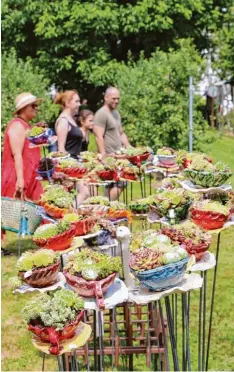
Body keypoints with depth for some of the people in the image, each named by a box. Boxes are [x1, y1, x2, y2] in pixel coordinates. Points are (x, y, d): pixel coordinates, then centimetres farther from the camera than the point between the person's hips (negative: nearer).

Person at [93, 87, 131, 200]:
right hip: (109, 157, -9)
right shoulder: (101, 114, -9)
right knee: (119, 184, -13)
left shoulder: (116, 113, 20)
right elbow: (99, 137, -16)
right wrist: (103, 155, -22)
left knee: (113, 185, 7)